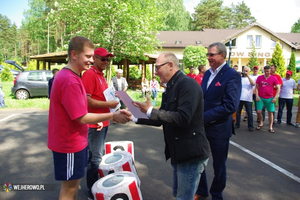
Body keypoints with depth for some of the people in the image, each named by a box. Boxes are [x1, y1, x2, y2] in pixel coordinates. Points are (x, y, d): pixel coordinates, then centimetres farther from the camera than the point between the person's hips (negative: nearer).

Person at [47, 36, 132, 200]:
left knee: (75, 181, 23)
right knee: (69, 186, 8)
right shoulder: (70, 81, -26)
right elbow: (82, 117, -24)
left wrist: (94, 121, 15)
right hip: (70, 144, -10)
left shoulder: (68, 76, 7)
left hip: (74, 141, 10)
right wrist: (112, 116, -20)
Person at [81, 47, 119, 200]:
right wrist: (108, 104, -19)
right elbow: (86, 100, -23)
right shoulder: (89, 74, -15)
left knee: (100, 155, 20)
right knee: (95, 158, 0)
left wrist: (112, 99, 7)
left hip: (103, 123, 10)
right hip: (95, 124, -10)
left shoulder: (101, 75, 14)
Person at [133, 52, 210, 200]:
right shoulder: (170, 88, 12)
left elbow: (183, 118, -28)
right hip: (178, 153, 9)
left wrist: (150, 111, -22)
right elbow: (160, 120, 15)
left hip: (191, 154, -9)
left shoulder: (187, 84, -17)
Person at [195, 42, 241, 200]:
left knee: (219, 166, 14)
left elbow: (230, 106, -23)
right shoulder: (208, 73, 8)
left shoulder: (232, 75, -15)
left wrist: (204, 117, -25)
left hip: (219, 128, -6)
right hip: (201, 126, 7)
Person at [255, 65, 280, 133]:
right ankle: (261, 123, 20)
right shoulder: (259, 77, 3)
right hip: (260, 98, 1)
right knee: (259, 111, -5)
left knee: (270, 112, 3)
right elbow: (256, 87, 6)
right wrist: (257, 96, -4)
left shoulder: (274, 78, -1)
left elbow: (278, 88, 1)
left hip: (270, 98, -1)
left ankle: (270, 127, 11)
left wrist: (275, 97, -7)